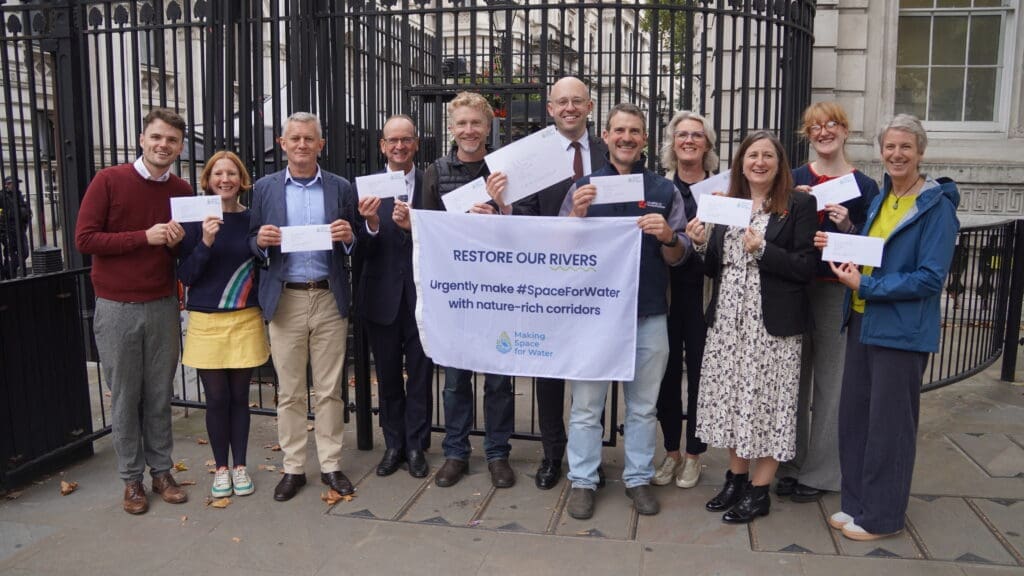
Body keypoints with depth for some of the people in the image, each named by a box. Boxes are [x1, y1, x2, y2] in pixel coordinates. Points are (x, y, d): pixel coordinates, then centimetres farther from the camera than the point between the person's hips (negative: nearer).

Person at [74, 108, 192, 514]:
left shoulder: (183, 190, 6)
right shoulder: (108, 181, -5)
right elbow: (84, 239, -10)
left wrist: (178, 242, -8)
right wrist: (144, 237, -17)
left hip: (163, 306, 3)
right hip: (117, 308, -3)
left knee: (160, 396, 10)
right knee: (125, 397, 6)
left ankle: (161, 471, 22)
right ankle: (131, 478, 18)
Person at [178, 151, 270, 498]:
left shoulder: (252, 218, 2)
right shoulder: (196, 219, -2)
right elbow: (185, 276, -7)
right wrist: (205, 243, -19)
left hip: (246, 319, 1)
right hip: (207, 321, -1)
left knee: (239, 395, 8)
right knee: (216, 398, 5)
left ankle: (240, 466, 21)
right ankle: (221, 468, 21)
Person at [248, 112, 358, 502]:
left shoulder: (341, 188, 6)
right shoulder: (265, 188, 6)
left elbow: (353, 245, 9)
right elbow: (253, 243, 8)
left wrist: (348, 236, -13)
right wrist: (262, 240, -14)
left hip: (330, 299, 0)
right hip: (285, 300, 0)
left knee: (329, 389, 7)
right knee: (289, 391, 7)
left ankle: (331, 464, 20)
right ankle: (293, 467, 19)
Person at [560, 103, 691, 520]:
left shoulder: (665, 191, 7)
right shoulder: (584, 187, 6)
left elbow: (679, 258, 6)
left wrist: (668, 237, -15)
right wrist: (577, 215, -14)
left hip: (648, 315, 1)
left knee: (643, 405, 11)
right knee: (586, 404, 5)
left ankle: (638, 478, 25)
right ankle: (582, 481, 18)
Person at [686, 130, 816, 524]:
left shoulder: (799, 205, -2)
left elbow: (806, 268, -8)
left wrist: (762, 249, -17)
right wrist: (701, 244, -4)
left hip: (773, 323, -5)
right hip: (727, 319, 5)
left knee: (767, 401, 1)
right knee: (731, 399, 10)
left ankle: (759, 490, 15)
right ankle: (736, 478, 27)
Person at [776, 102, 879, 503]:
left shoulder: (863, 187, 1)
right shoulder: (793, 180, 7)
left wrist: (847, 227, -16)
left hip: (837, 292, -2)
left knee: (830, 383, 3)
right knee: (794, 378, 8)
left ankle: (819, 473, 15)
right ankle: (791, 465, 21)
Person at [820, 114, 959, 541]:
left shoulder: (937, 206, -11)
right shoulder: (880, 198, 12)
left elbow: (930, 278, -17)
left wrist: (865, 286, -20)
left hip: (902, 331, -7)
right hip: (862, 322, 7)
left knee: (889, 424, 3)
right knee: (854, 415, 12)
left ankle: (883, 516, 18)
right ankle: (856, 503, 27)